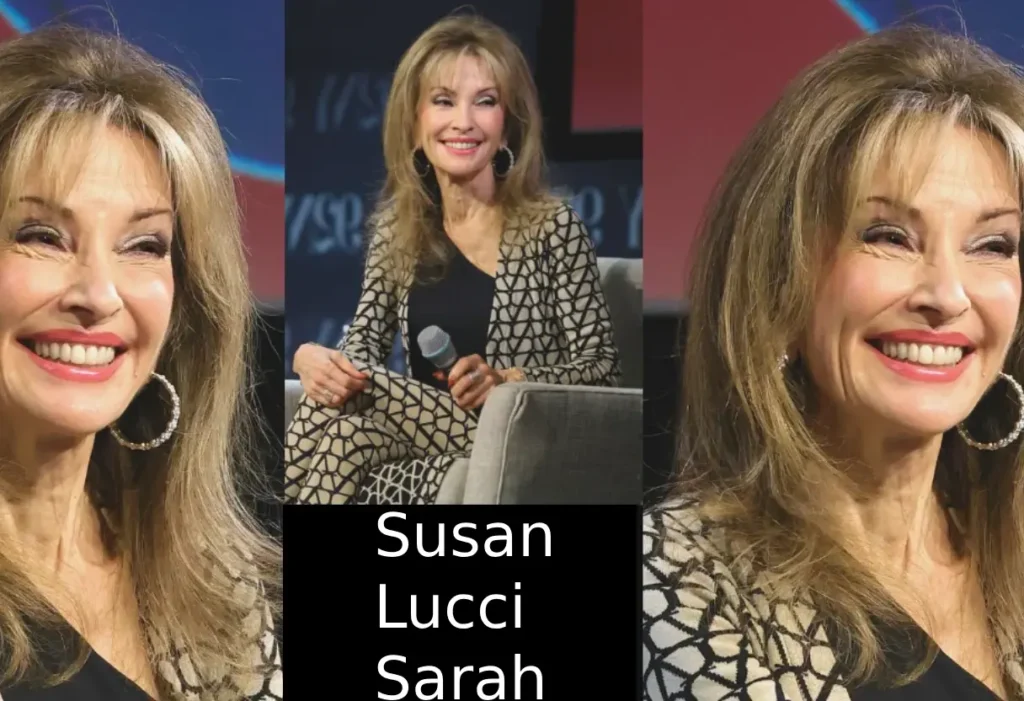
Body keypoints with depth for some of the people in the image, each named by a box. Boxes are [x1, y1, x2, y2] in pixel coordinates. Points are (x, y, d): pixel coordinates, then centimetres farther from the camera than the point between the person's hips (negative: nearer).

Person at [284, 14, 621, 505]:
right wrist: (321, 362, -20)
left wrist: (505, 381, -23)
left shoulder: (552, 227, -3)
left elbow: (601, 365, -4)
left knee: (345, 439, -27)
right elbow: (366, 336, 5)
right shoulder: (396, 226, 11)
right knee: (347, 437, -30)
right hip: (427, 435, 4)